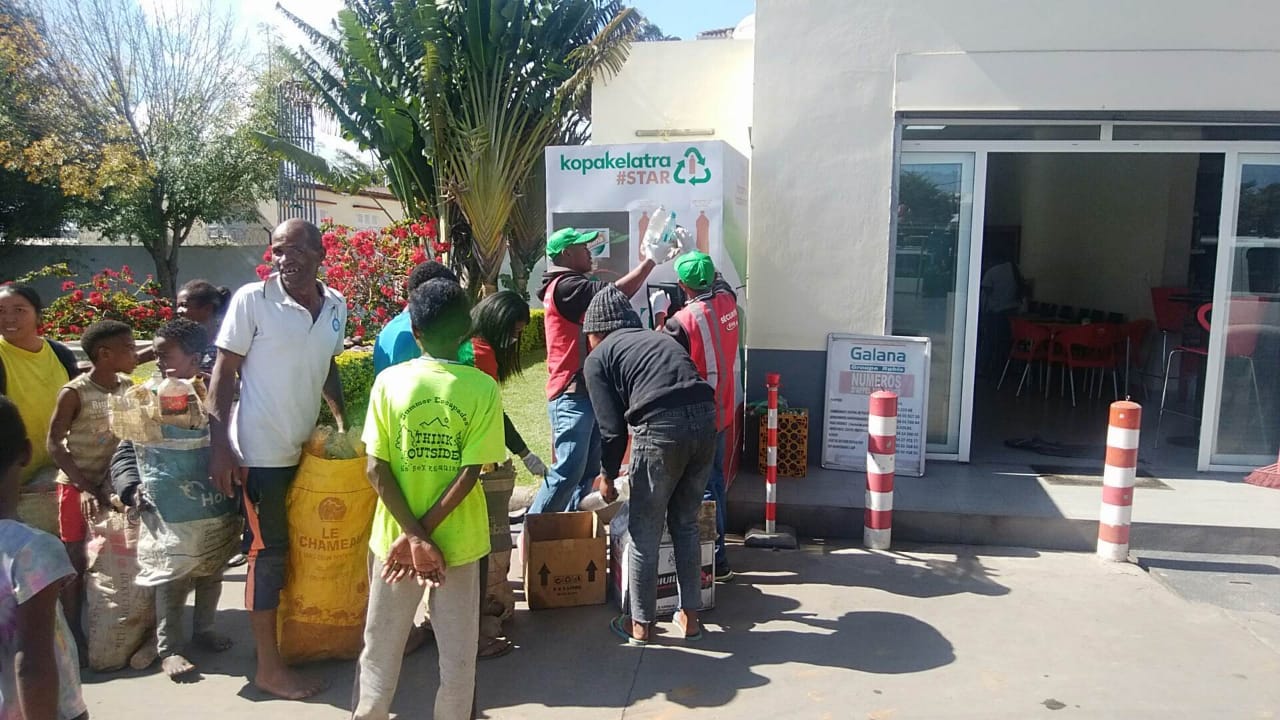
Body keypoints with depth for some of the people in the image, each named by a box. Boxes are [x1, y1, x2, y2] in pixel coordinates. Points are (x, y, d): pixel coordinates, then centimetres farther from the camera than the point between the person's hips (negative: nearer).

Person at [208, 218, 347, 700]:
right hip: (261, 451, -6)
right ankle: (269, 667, 14)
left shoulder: (335, 305, 3)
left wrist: (343, 421, 13)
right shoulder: (251, 300, -12)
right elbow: (223, 373, -9)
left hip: (307, 448, 6)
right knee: (269, 551, 1)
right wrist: (219, 447, -12)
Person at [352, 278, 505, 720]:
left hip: (394, 534, 1)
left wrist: (413, 535, -12)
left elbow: (376, 469, -11)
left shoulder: (389, 381, -8)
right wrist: (424, 532, -11)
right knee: (457, 648, 15)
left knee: (382, 642, 19)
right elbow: (469, 473, -14)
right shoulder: (483, 388, -10)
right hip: (457, 538, -1)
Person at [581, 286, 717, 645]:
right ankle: (690, 616, 30)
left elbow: (612, 426, 5)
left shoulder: (598, 357, 12)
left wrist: (608, 476, 18)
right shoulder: (661, 338, 28)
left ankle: (640, 623, 25)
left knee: (644, 532, 12)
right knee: (686, 524, 22)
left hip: (661, 429, -5)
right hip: (705, 420, 6)